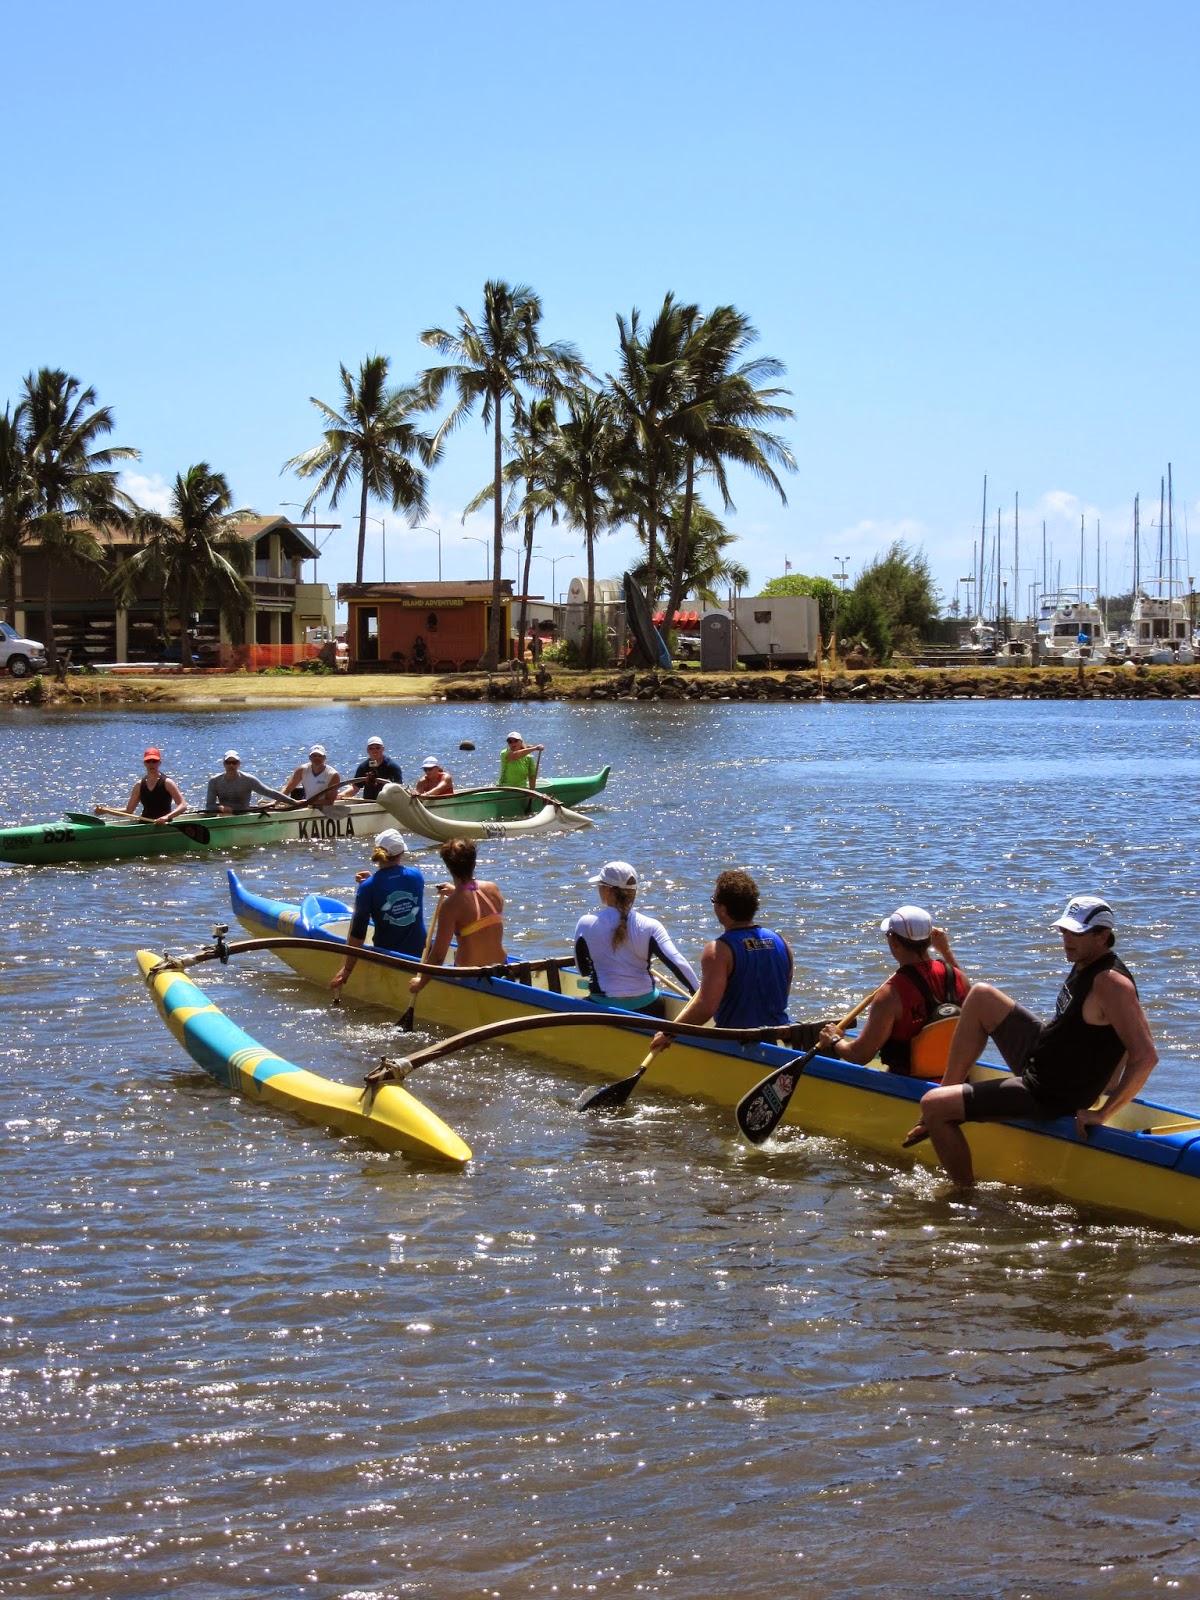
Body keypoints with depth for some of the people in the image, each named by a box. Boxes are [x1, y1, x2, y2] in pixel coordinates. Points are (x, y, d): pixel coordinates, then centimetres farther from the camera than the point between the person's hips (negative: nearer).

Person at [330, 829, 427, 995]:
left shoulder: (368, 887, -13)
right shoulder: (416, 876, -4)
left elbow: (357, 933, -14)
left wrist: (346, 970, -9)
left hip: (387, 956, -4)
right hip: (420, 953, 4)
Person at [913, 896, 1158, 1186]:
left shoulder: (1110, 983, -25)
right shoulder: (1084, 964, 4)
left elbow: (1146, 1056, -31)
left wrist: (1102, 1113, -26)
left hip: (1046, 1097, -10)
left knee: (932, 1106, -12)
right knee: (980, 996, 14)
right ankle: (949, 1089, 16)